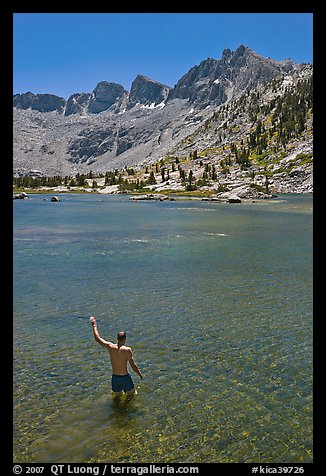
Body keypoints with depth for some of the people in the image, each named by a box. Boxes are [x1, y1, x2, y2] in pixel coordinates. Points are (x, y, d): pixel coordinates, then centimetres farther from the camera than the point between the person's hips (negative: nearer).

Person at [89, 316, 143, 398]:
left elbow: (97, 338, 2)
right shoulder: (127, 350, -16)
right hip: (125, 377, -3)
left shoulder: (110, 347, -8)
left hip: (115, 378, 3)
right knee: (131, 395, 15)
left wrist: (94, 325, 11)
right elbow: (133, 365, -12)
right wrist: (140, 374, 4)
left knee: (117, 396, 22)